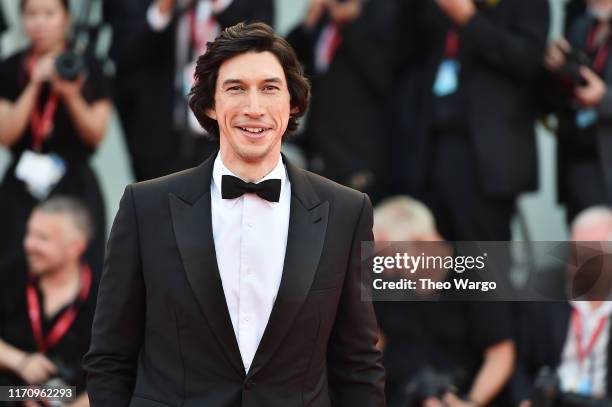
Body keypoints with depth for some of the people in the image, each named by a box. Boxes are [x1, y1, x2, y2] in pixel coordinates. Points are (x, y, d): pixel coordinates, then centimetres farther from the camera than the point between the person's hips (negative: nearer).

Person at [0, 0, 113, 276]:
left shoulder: (90, 69, 2)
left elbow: (96, 135, -3)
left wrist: (72, 96, -19)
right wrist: (34, 86, -13)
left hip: (75, 186, 0)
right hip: (22, 190, 1)